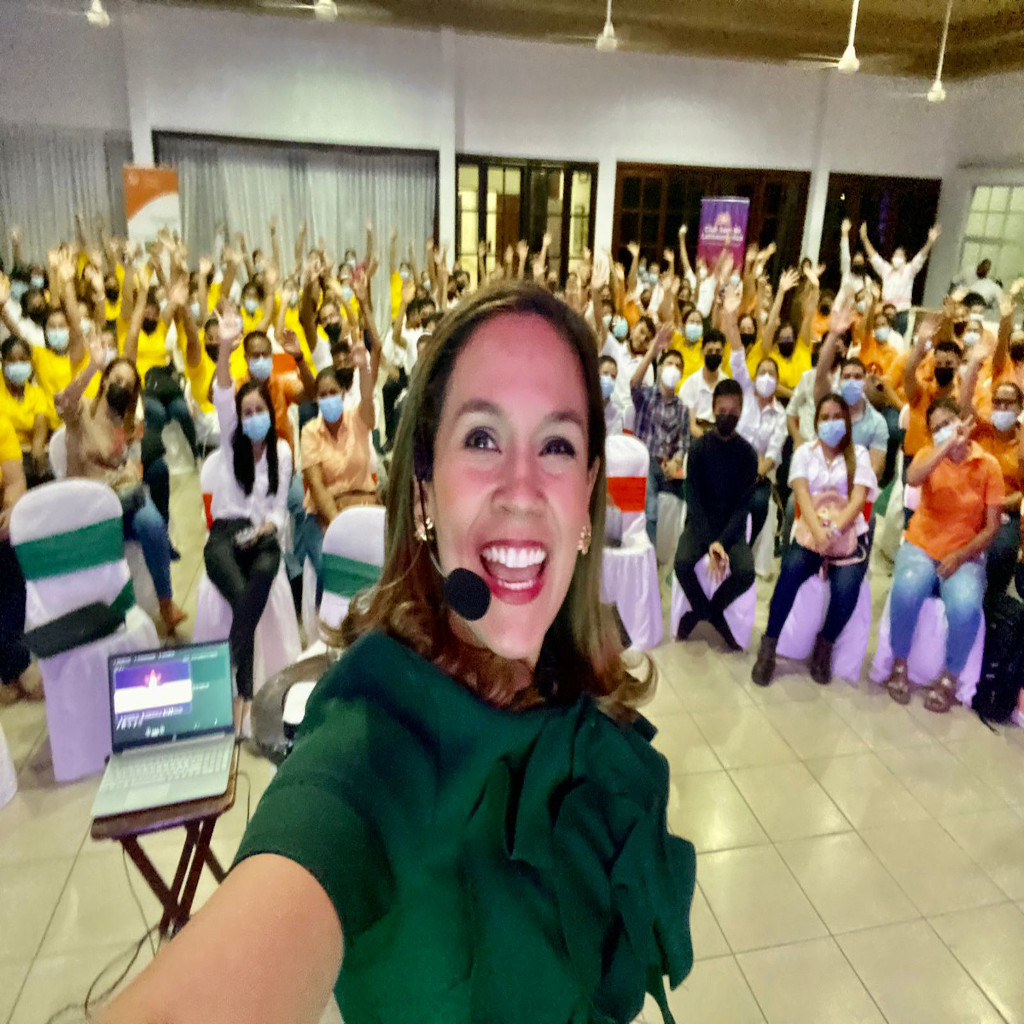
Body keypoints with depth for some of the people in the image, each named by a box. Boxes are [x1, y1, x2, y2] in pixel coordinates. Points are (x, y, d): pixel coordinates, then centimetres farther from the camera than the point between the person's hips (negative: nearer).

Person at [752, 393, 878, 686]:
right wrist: (818, 532, -26)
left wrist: (834, 530, -27)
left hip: (848, 534, 0)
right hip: (809, 532, 0)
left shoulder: (858, 454, 9)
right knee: (791, 570, -31)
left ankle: (824, 646, -3)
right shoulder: (805, 452, 10)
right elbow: (802, 494, -7)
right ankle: (769, 646, -19)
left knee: (846, 587, -29)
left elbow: (858, 499, -7)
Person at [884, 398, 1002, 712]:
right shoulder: (929, 453, 1)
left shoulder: (988, 465, -1)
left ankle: (949, 677, -4)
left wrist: (961, 556, -14)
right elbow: (913, 478, -26)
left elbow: (992, 527, -2)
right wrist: (949, 444, -25)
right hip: (921, 545, 0)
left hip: (965, 555, 0)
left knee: (966, 607, -31)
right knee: (906, 590, -33)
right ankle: (900, 665, -8)